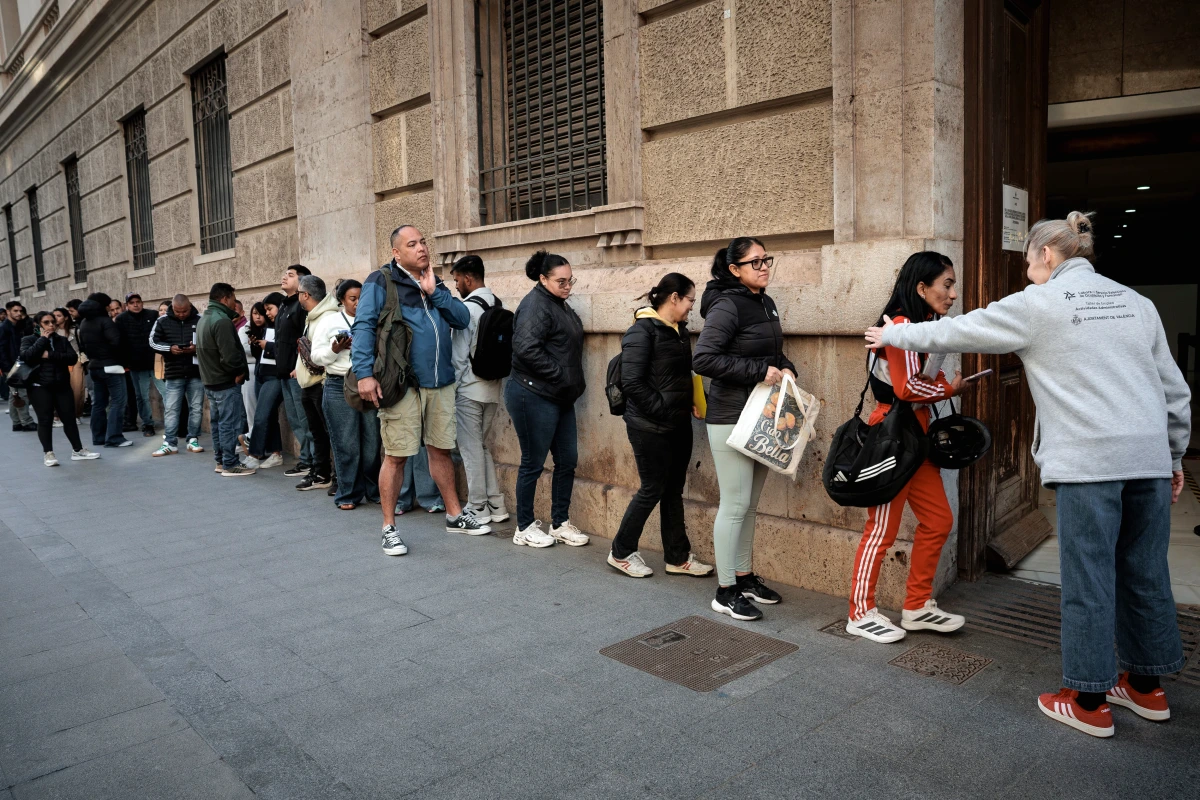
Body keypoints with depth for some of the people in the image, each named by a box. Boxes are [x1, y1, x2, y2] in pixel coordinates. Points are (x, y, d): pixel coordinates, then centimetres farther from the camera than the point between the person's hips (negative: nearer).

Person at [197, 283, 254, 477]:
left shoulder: (203, 319, 14)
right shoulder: (222, 321, -19)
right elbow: (229, 355, -26)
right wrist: (241, 371, -10)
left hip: (210, 380, 10)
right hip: (226, 382, -10)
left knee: (217, 422, 15)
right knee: (230, 423, -5)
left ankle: (220, 461, 22)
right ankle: (230, 465, -2)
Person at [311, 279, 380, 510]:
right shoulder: (329, 321, 6)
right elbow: (317, 356, 2)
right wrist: (336, 348, -14)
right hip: (339, 387, -2)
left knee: (372, 442, 2)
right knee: (346, 444, 1)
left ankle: (374, 491, 16)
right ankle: (348, 495, 12)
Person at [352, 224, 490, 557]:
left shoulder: (435, 283, 17)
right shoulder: (382, 281, -2)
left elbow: (462, 319, 6)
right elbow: (363, 327, -10)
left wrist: (434, 292, -5)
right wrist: (364, 373, -20)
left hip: (440, 382, 6)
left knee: (441, 449, 15)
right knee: (396, 455, -1)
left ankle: (455, 515, 27)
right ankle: (389, 528, 11)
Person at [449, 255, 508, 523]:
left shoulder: (467, 308, -14)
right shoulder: (498, 306, 8)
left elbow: (460, 354, -14)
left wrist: (452, 386, -5)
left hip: (469, 389, -7)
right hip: (492, 389, 7)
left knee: (471, 448, 2)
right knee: (481, 445, 17)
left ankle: (478, 509, 9)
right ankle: (496, 506, 18)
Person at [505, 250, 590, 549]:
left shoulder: (560, 305, 15)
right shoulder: (536, 305, -14)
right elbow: (527, 348, -27)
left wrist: (573, 384, 12)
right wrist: (561, 377, -20)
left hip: (559, 398, 9)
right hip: (534, 397, -9)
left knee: (568, 460, 11)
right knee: (533, 463, 1)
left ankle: (560, 524, 23)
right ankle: (524, 528, 16)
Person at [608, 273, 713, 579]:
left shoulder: (681, 331, 10)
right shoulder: (642, 331, -14)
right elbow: (632, 382, -20)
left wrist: (693, 403, 4)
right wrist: (664, 411, -18)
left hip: (679, 425, 8)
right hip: (650, 427, -8)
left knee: (674, 491, 13)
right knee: (652, 490, 1)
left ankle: (678, 557, 24)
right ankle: (621, 552, 19)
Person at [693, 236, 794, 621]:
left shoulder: (766, 304, 11)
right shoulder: (726, 307, -15)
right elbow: (703, 359, -24)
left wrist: (786, 369, 1)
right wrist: (760, 371, -23)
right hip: (731, 419, -8)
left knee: (750, 504, 16)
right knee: (735, 505, -2)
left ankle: (744, 576, 29)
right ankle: (725, 591, 10)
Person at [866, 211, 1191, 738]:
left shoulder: (1039, 303, -1)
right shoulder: (1135, 301, 15)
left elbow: (958, 332, 5)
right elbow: (1174, 388, 16)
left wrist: (894, 335, 18)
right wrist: (1175, 456, 23)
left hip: (1089, 459, -6)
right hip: (1149, 456, 7)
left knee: (1088, 577, 1)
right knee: (1144, 572, 15)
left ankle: (1087, 702, 11)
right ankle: (1146, 686, 29)